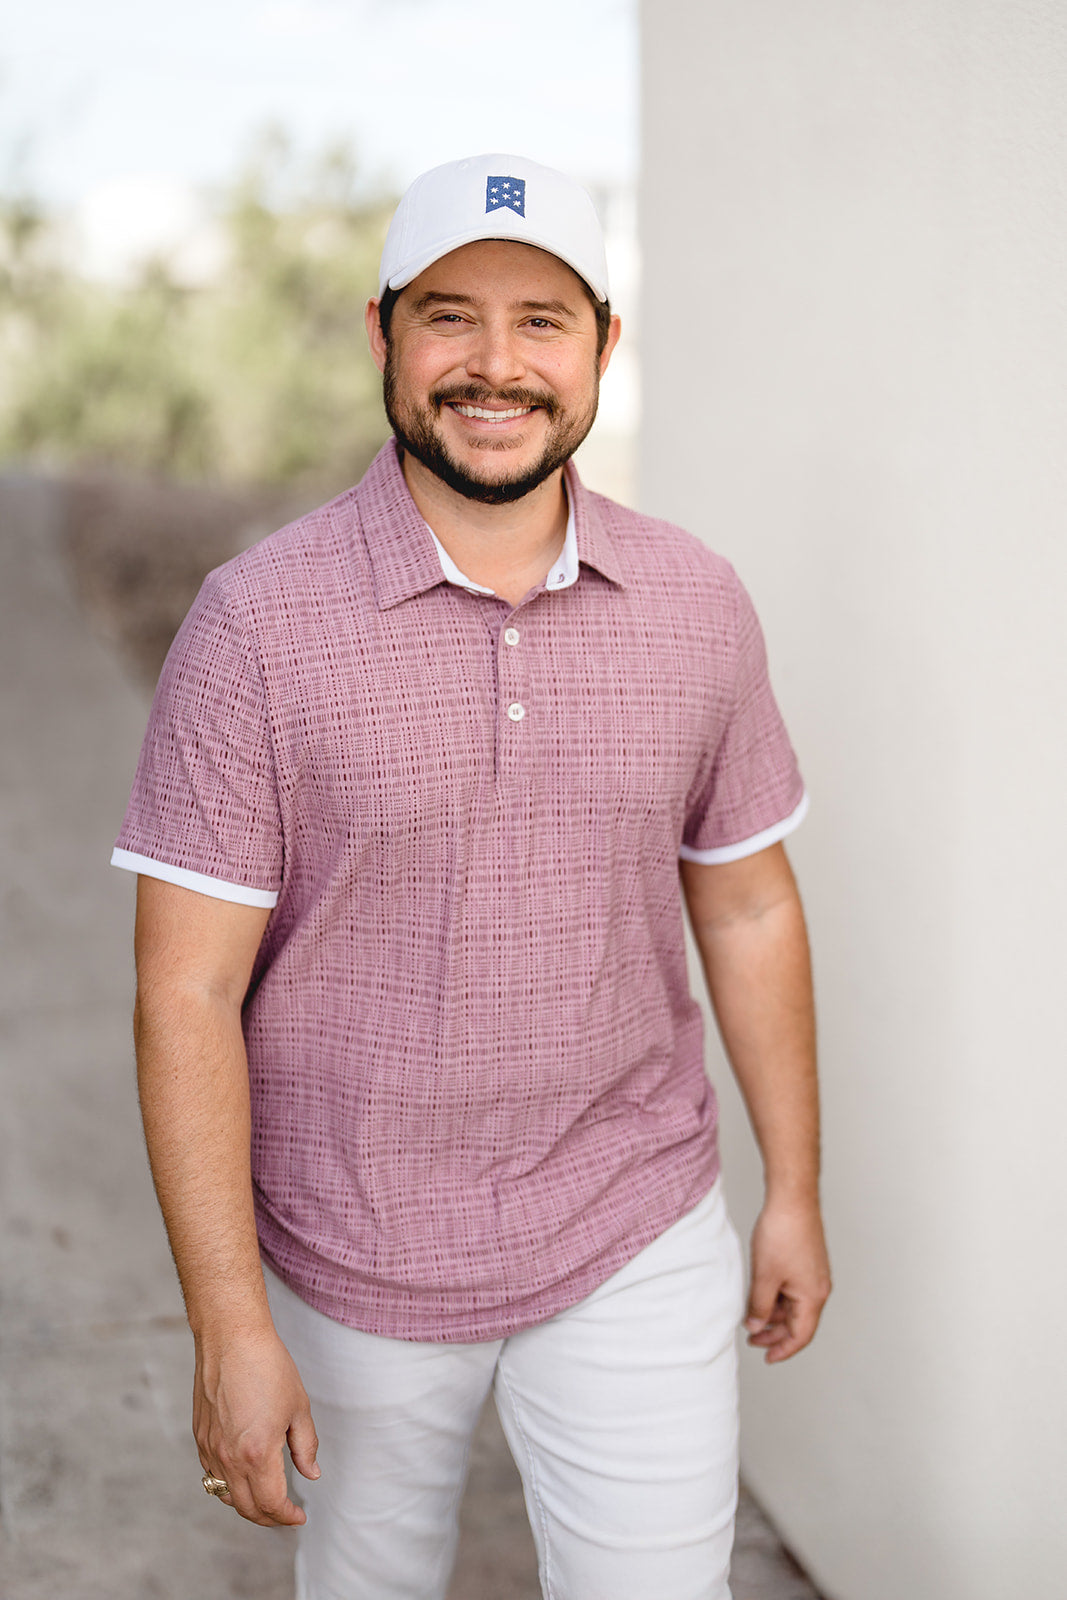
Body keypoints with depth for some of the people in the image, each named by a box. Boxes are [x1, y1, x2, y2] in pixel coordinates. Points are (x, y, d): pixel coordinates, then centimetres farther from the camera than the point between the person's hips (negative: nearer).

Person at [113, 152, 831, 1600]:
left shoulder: (698, 604, -3)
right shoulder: (258, 624, -14)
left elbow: (748, 906, 7)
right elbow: (188, 994, -14)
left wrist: (795, 1187, 11)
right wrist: (229, 1327, -15)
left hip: (638, 1243, 2)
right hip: (354, 1263, -1)